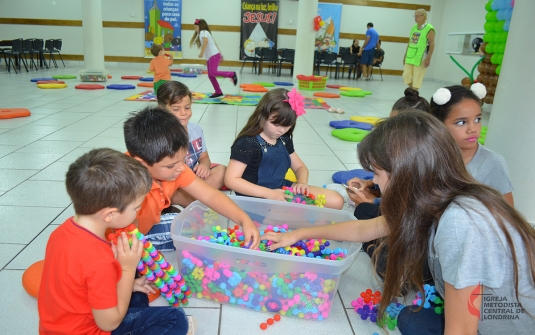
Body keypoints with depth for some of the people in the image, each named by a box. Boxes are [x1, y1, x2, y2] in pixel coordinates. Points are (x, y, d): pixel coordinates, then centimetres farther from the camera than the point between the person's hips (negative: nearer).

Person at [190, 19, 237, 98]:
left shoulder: (203, 32, -5)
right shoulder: (206, 33, 25)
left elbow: (206, 41, -27)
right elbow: (214, 44, 25)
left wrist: (202, 53, -26)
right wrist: (220, 55, 24)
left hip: (214, 55, -10)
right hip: (209, 57, 10)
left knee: (213, 73, -22)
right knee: (210, 75, 6)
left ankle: (232, 74, -12)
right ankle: (218, 92, 8)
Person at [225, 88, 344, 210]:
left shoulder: (284, 140, 6)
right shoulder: (247, 143, -18)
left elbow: (300, 166, 18)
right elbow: (231, 180, -22)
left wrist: (302, 183, -7)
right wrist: (269, 194, -28)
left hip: (282, 189, 8)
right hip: (257, 197, -8)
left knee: (336, 201, 1)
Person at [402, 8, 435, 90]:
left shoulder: (429, 29, -9)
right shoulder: (414, 28, 12)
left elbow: (432, 44, -12)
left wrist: (428, 58, -18)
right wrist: (405, 55, 16)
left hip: (420, 58, -7)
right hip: (410, 57, 7)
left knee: (417, 79, -2)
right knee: (406, 76, 7)